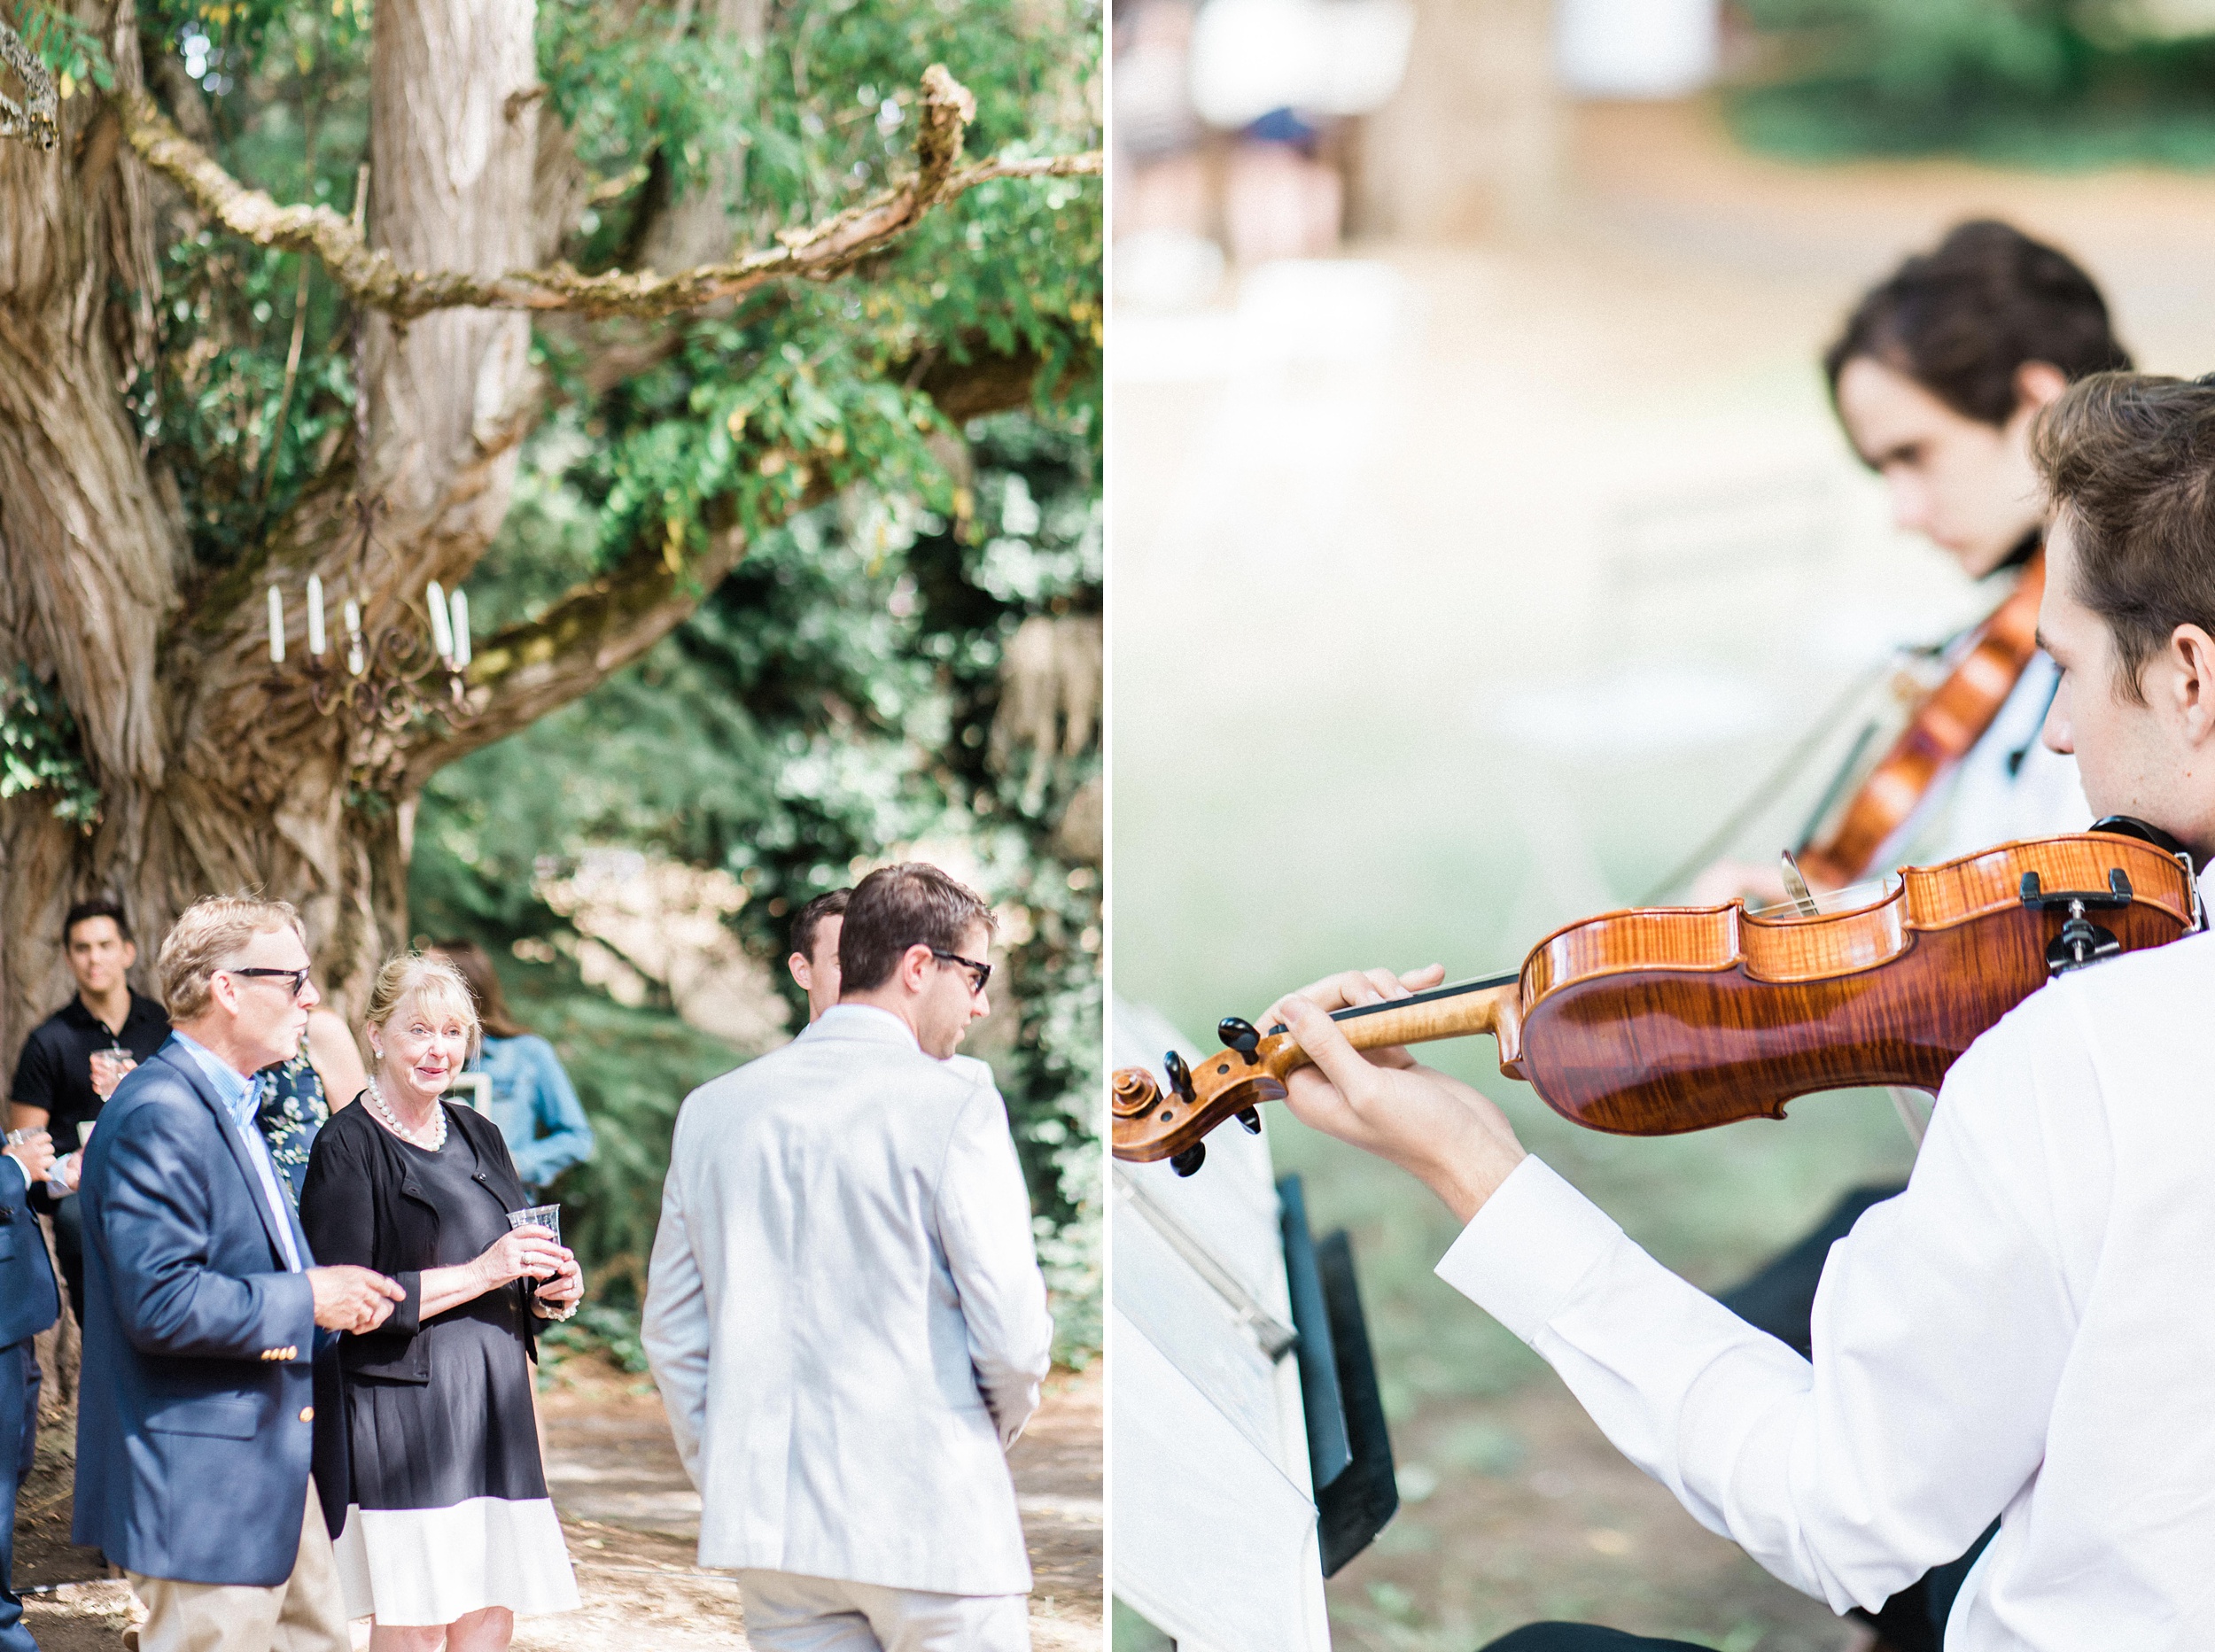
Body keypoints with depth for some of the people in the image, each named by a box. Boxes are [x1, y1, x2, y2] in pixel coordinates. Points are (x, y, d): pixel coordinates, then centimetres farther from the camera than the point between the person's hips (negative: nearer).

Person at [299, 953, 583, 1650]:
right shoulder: (348, 1146, -6)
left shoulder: (478, 1136, 16)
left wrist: (553, 1291, 1)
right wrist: (479, 1275, -16)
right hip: (399, 1409, -7)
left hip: (495, 1406, 7)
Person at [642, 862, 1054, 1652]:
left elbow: (670, 1330, 11)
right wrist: (998, 1428, 8)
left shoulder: (713, 1109, 8)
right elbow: (1013, 1333, -12)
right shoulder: (955, 1105, -9)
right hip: (930, 1517, -5)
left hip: (770, 1522, 5)